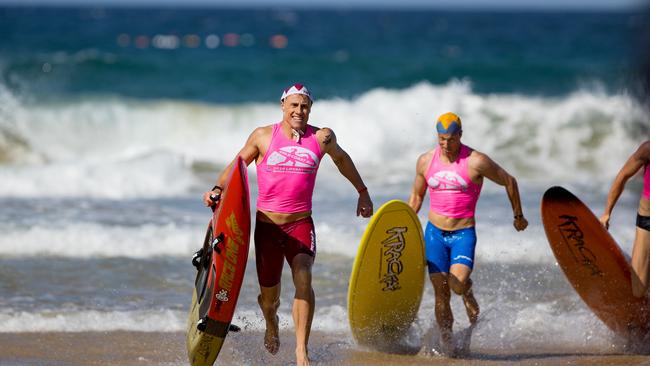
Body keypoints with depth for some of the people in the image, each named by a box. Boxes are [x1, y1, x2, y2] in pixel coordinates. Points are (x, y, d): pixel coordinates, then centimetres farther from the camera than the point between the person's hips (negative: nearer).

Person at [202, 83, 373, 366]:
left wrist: (362, 192, 29)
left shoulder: (322, 138, 1)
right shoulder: (263, 136, -1)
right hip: (268, 225, 0)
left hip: (301, 224, 0)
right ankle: (271, 323, 46)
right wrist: (217, 189, -7)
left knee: (303, 279, -26)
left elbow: (341, 159, 21)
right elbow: (237, 165, 10)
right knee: (269, 295, 8)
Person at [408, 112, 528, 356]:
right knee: (440, 292, -4)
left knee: (458, 284, -23)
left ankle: (475, 318, 8)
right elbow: (416, 197, 18)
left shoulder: (476, 162, -10)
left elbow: (509, 181, 4)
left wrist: (518, 216, 13)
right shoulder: (425, 161, 3)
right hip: (435, 233, 3)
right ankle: (447, 345, 6)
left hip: (464, 233, -3)